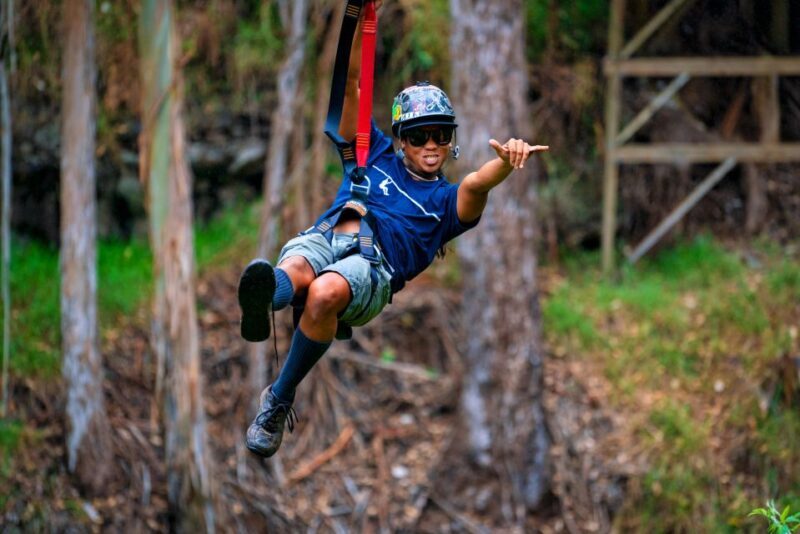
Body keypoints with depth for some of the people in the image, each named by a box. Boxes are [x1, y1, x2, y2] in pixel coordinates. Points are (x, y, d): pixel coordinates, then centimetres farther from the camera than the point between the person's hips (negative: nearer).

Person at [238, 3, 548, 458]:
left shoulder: (448, 199, 25)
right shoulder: (375, 154, 34)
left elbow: (475, 185, 0)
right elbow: (353, 83, 26)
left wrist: (505, 162, -25)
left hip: (374, 263, -2)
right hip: (322, 236, 2)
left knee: (326, 291, -38)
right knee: (295, 271, -37)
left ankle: (279, 400, -34)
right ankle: (263, 302, -74)